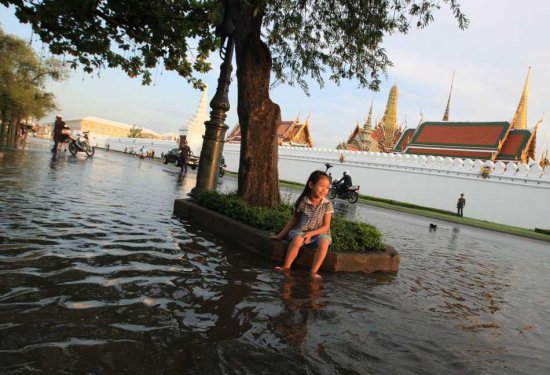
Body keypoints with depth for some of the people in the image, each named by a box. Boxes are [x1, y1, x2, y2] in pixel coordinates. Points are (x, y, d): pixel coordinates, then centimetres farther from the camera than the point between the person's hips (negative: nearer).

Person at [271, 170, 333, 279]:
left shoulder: (327, 205, -4)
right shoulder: (303, 201, -3)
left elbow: (325, 226, -4)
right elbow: (293, 220, 7)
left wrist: (311, 233, -20)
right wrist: (280, 235, 7)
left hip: (318, 233, 1)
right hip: (300, 231, 0)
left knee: (324, 243, -32)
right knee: (297, 240, -34)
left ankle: (314, 271, -28)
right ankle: (286, 267, -22)